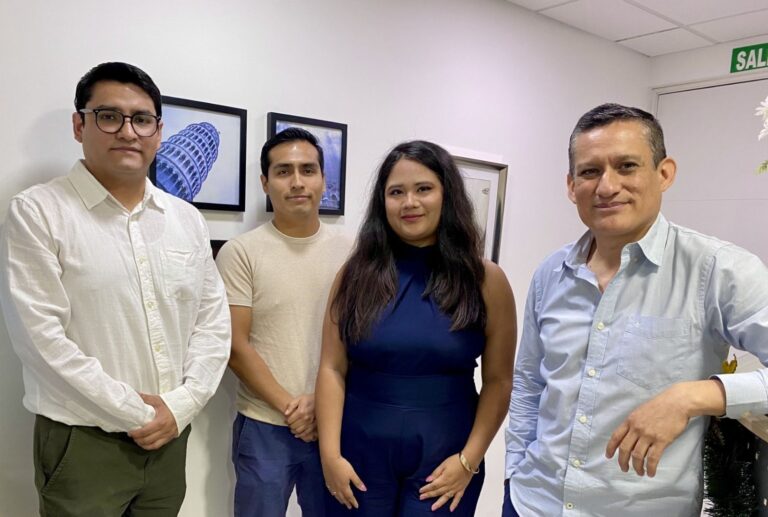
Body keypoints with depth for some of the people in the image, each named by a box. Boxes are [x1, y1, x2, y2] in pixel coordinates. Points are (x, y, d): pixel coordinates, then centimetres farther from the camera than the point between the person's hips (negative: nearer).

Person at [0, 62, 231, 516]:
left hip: (170, 437, 4)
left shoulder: (187, 219, 5)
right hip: (83, 442, -4)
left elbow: (213, 320, 5)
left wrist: (180, 405, -6)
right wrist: (135, 414, -13)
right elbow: (40, 336, -14)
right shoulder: (37, 212, -7)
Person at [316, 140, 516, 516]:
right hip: (359, 449, 1)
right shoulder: (357, 273, -2)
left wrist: (469, 460, -8)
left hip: (443, 454, -1)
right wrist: (330, 453, -8)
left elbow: (498, 381, -3)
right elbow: (333, 369, -3)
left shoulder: (485, 280, -4)